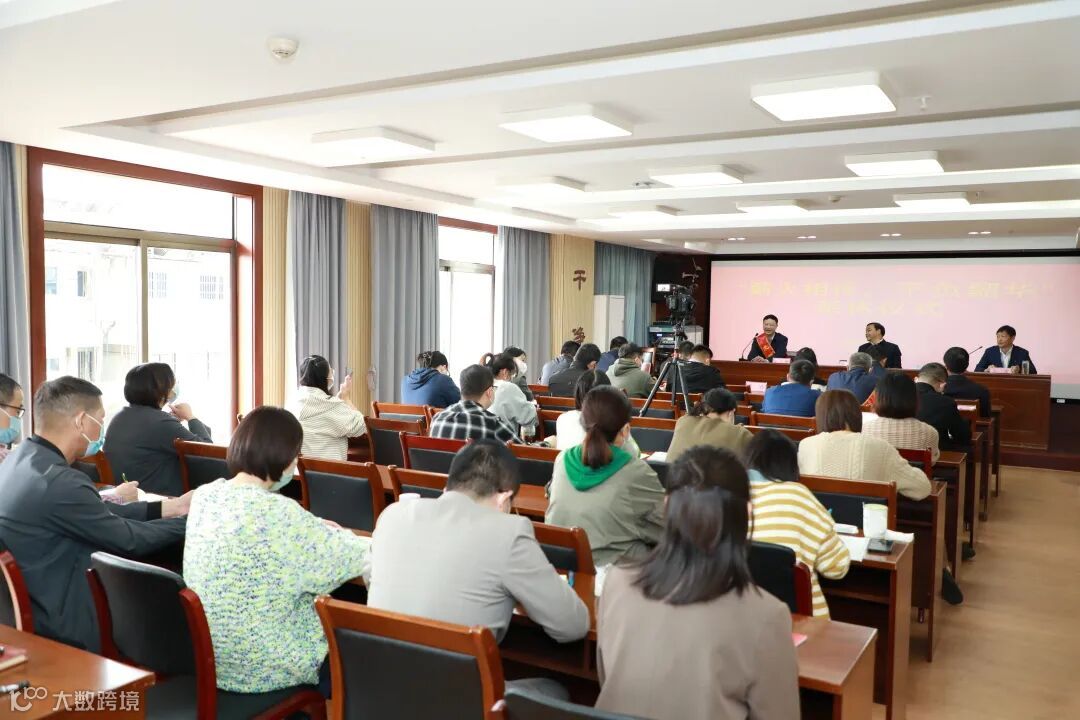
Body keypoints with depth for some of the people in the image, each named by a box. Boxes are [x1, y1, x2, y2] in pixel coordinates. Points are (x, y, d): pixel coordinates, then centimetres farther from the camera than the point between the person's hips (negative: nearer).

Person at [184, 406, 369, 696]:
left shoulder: (205, 495, -3)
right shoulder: (276, 512, -27)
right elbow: (350, 558, -16)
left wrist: (312, 527, 9)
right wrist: (331, 534, 4)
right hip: (263, 668, -7)